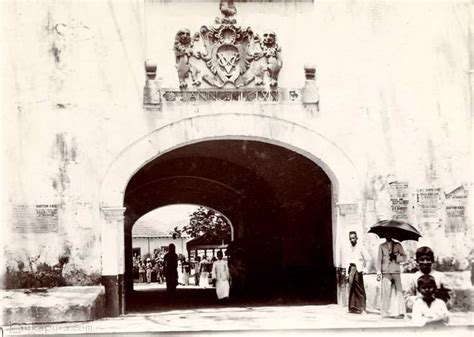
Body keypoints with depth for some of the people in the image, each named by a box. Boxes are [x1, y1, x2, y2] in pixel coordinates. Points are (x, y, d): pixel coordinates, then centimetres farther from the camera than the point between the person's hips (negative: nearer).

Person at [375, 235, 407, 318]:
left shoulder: (398, 245, 12)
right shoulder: (382, 246, 13)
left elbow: (404, 257, 8)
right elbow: (379, 259, 8)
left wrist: (396, 257, -11)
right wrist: (378, 272, -3)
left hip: (396, 272, 0)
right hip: (385, 272, 0)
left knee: (398, 291, -10)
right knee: (386, 292, -6)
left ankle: (400, 312, -11)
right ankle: (387, 312, -2)